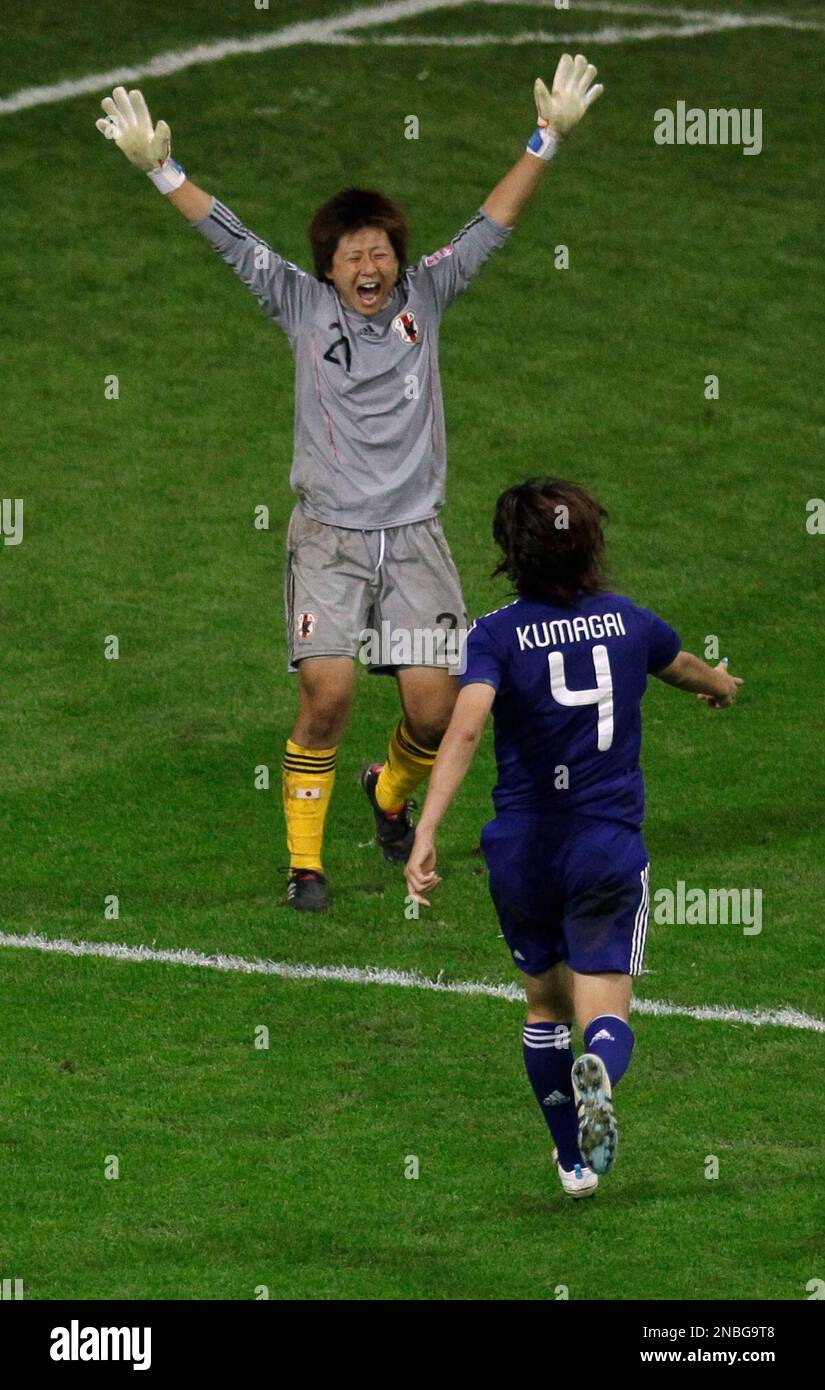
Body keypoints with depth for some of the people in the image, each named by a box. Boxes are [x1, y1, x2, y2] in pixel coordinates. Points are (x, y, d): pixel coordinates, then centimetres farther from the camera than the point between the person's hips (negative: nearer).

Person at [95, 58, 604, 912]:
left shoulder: (425, 298, 4)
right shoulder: (303, 306, 1)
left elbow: (491, 226, 2)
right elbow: (230, 238, -3)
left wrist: (547, 140, -7)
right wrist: (160, 169, -12)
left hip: (414, 537, 2)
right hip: (329, 536, -2)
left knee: (434, 706, -3)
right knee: (326, 696, -15)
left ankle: (391, 791, 32)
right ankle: (305, 862, -1)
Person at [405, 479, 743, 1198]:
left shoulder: (497, 634, -7)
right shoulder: (629, 621, 4)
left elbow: (465, 728, -23)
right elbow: (685, 667, 27)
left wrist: (426, 831, -30)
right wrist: (720, 682, 51)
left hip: (522, 849, 0)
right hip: (609, 851, 0)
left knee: (545, 1006, 22)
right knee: (605, 1016, -5)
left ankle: (574, 1160, 29)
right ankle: (598, 1076, -41)